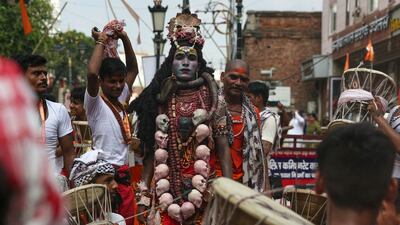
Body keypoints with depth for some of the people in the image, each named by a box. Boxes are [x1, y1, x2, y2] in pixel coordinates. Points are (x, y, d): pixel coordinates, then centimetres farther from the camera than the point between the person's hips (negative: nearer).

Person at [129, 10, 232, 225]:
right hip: (166, 188, 1)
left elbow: (223, 148, -1)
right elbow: (150, 152, 6)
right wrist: (143, 196, 3)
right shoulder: (159, 99, 4)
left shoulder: (211, 96, 0)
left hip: (204, 189, -1)